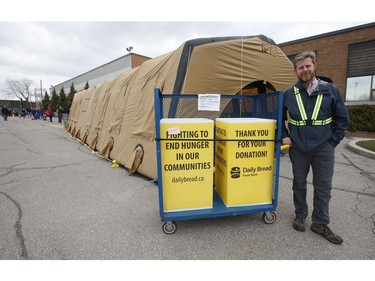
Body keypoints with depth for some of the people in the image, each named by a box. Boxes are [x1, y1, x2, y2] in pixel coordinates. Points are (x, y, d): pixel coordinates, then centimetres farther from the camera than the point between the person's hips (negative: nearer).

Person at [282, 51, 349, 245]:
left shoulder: (330, 90, 0)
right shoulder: (289, 94, 1)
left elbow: (342, 118, 5)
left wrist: (333, 141, -3)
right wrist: (284, 136, 1)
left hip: (324, 149, 0)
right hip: (298, 149, 1)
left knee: (323, 187, 8)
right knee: (299, 184, 13)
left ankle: (320, 224, 24)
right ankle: (300, 216, 32)